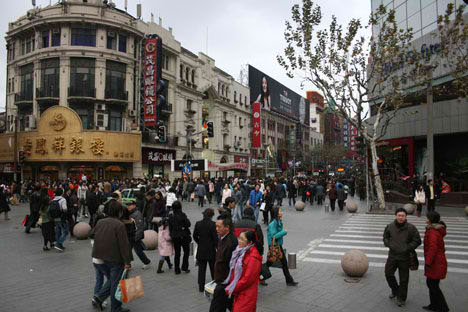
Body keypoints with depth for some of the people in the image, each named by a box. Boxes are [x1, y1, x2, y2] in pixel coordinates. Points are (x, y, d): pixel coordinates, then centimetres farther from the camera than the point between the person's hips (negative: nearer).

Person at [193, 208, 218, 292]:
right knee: (213, 269, 12)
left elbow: (195, 236, 4)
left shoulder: (198, 224, -5)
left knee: (201, 268, 12)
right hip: (211, 250, -3)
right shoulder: (212, 224, -17)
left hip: (201, 250, 3)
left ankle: (201, 287, 17)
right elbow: (215, 238, -14)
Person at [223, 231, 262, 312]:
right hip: (237, 293, 8)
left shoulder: (253, 257, -20)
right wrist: (230, 286, 5)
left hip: (247, 295, -8)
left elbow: (248, 278, -20)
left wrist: (232, 289, -13)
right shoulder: (240, 252, 6)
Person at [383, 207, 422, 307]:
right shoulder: (390, 226, -2)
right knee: (388, 273, 7)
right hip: (392, 255, 3)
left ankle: (401, 298, 22)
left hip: (404, 257, -3)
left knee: (403, 279, 6)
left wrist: (407, 248, -13)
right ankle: (395, 290, 33)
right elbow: (385, 237, 14)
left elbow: (417, 241, -4)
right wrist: (389, 245, -2)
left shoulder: (411, 228, -11)